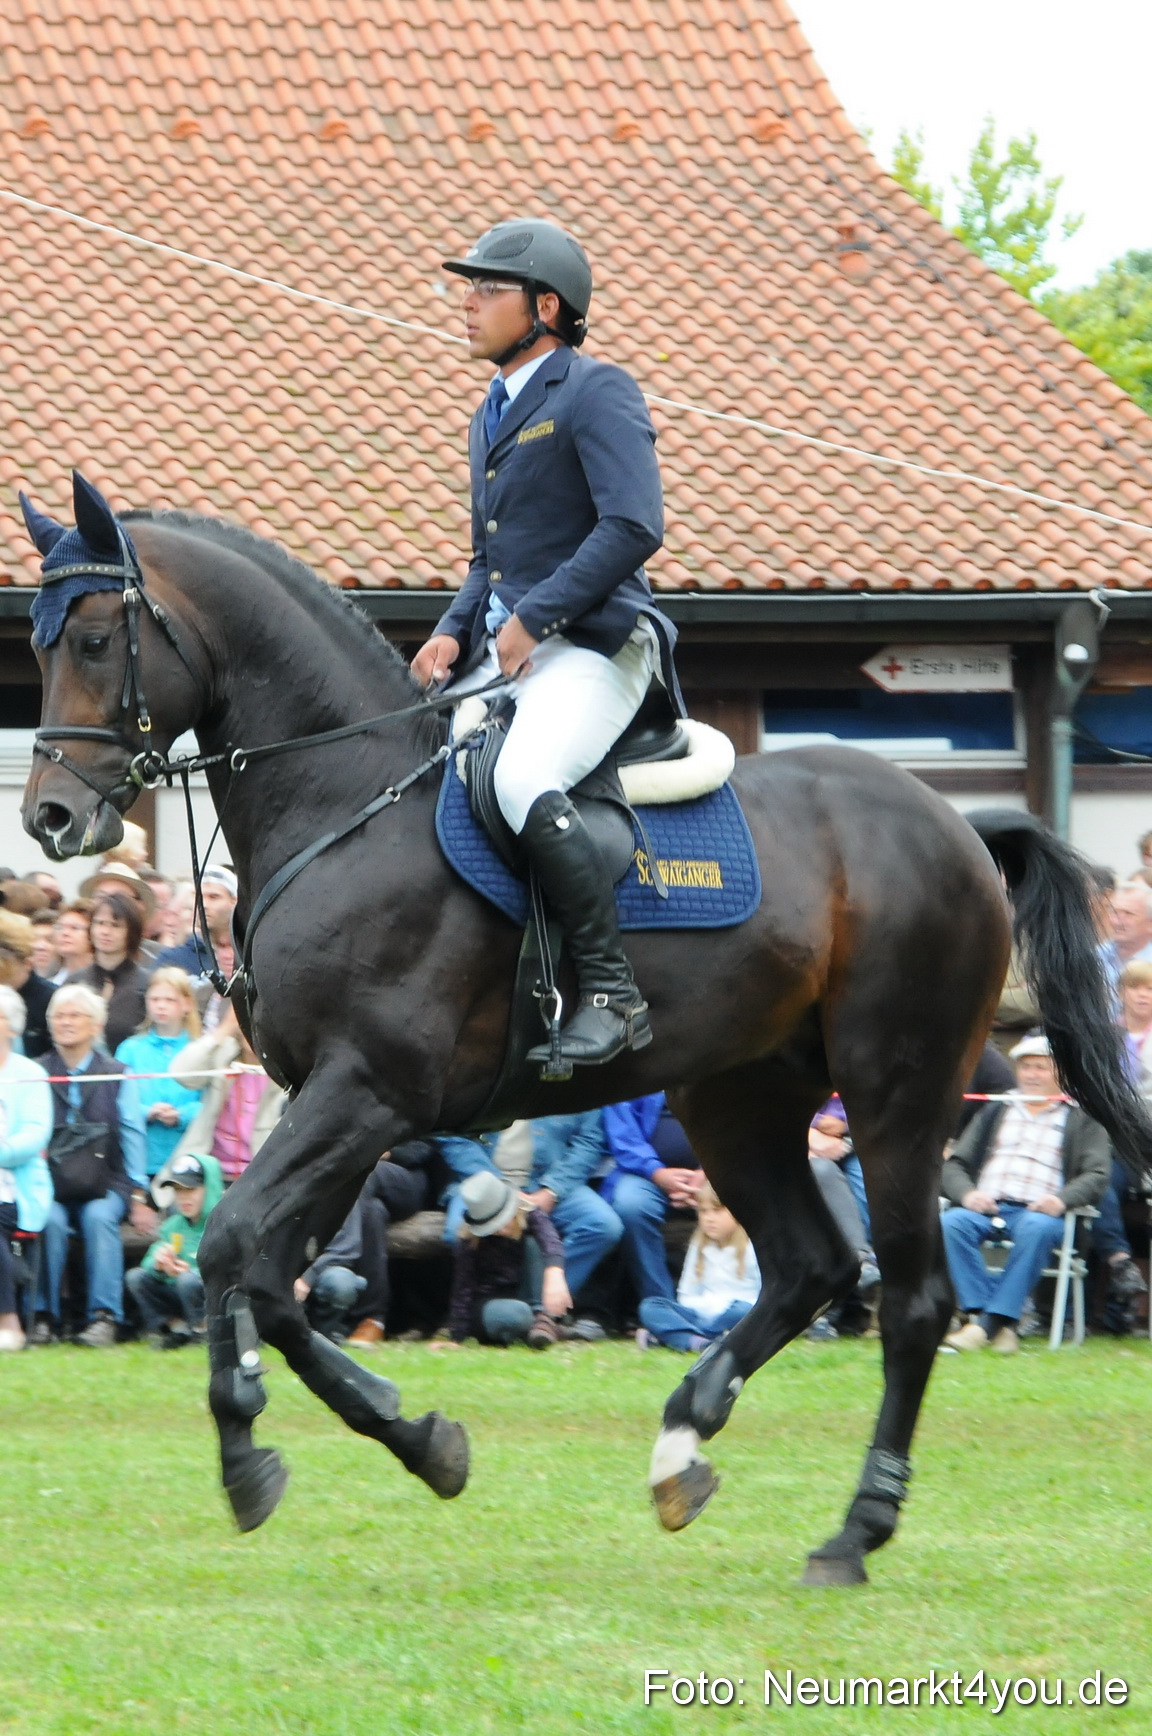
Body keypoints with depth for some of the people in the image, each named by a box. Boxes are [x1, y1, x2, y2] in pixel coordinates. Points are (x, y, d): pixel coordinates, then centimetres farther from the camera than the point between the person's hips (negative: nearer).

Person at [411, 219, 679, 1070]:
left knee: (522, 784, -34)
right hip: (503, 652, 10)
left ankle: (611, 992, -29)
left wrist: (533, 618, -19)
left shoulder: (596, 393, -6)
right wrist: (453, 633, 9)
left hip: (591, 648, -10)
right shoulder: (492, 417, 23)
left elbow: (633, 526, -18)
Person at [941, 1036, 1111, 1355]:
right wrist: (967, 1194, -6)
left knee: (1038, 1229, -38)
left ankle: (994, 1320, -40)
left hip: (1039, 1211, -2)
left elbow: (1097, 1175, 5)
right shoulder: (995, 1113, 27)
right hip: (985, 1207, 3)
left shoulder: (1081, 1120, 19)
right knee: (950, 1223, -31)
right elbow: (954, 1165, 18)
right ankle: (979, 1313, -37)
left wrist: (1062, 1200, -16)